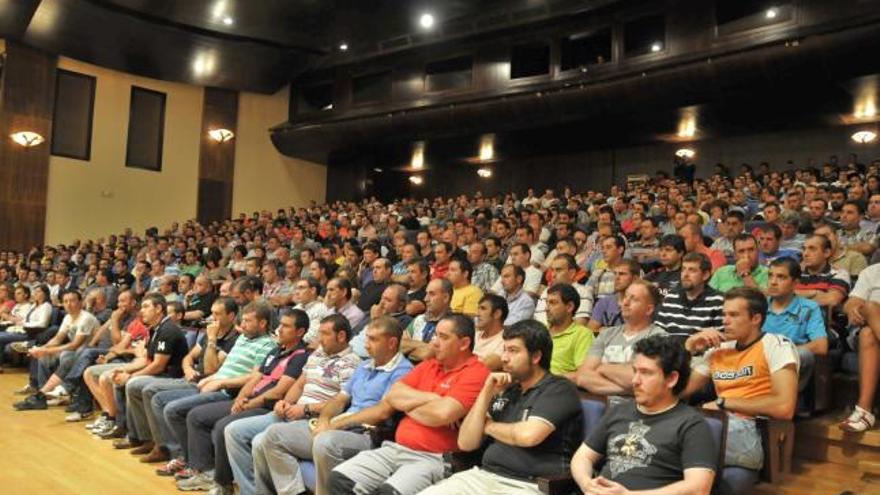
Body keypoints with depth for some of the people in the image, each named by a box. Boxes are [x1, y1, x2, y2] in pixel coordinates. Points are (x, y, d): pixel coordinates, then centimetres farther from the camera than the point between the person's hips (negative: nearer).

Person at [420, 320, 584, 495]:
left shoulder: (560, 389, -3)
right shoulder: (506, 391, 14)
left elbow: (529, 435, -20)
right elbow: (466, 443, 11)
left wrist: (489, 427, -1)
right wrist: (487, 393, 1)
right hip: (484, 476, 6)